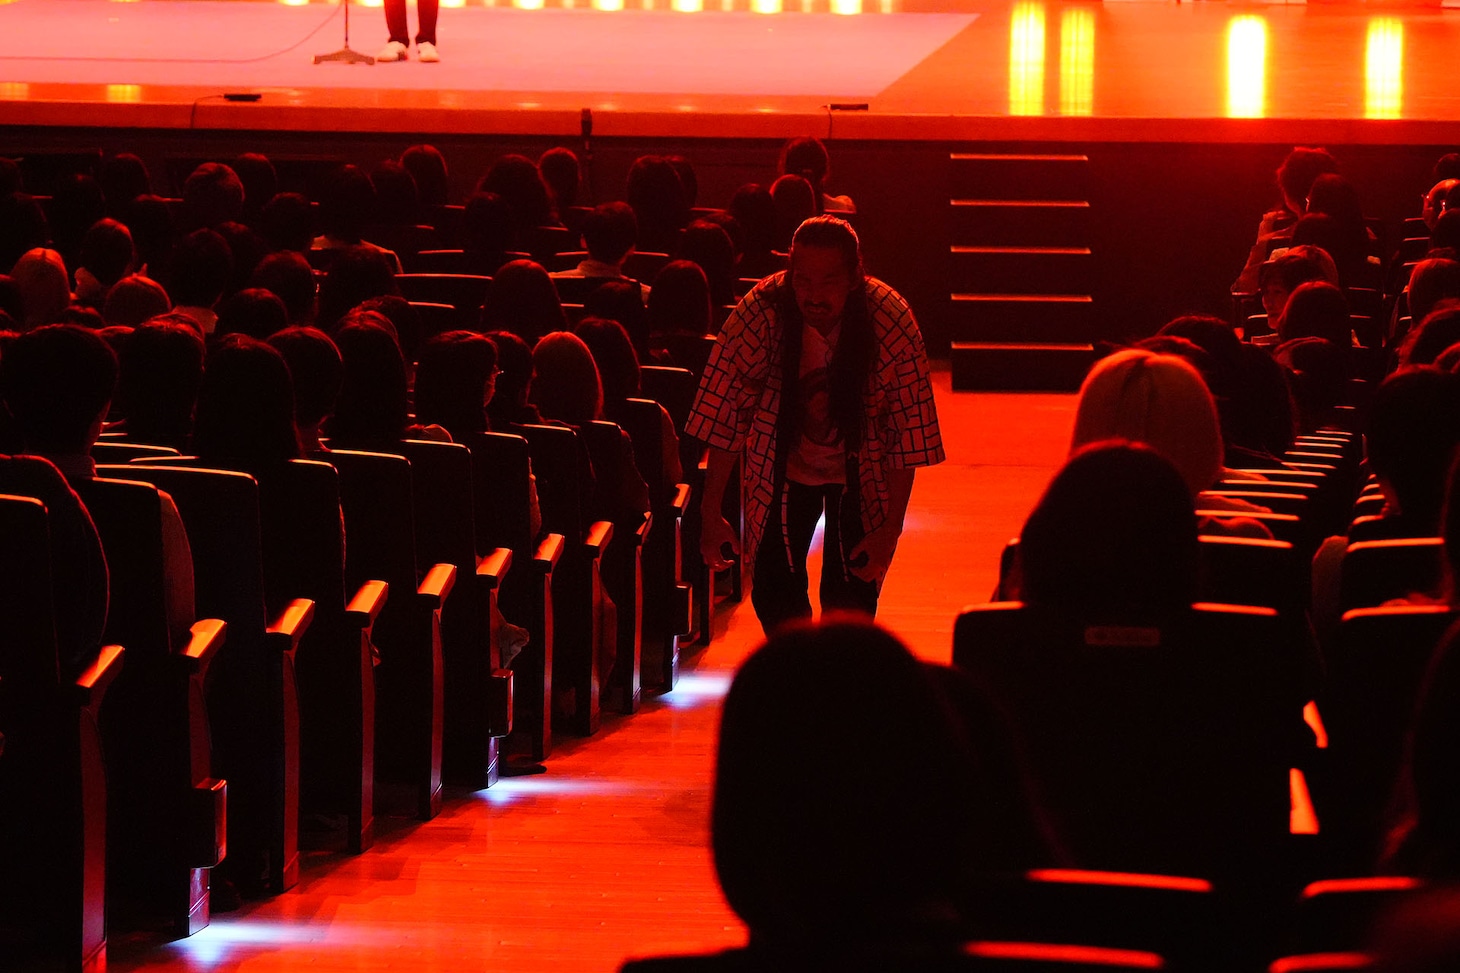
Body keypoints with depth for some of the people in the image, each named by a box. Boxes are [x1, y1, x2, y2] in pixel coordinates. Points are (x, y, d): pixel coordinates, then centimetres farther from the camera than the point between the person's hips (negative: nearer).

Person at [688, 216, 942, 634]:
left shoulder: (892, 321, -27)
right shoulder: (760, 312, -26)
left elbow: (910, 434, -20)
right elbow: (724, 412, -18)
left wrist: (891, 529, -21)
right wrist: (711, 516, -17)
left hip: (860, 474, -1)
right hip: (782, 469, 1)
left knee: (850, 598, -8)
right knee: (774, 592, -2)